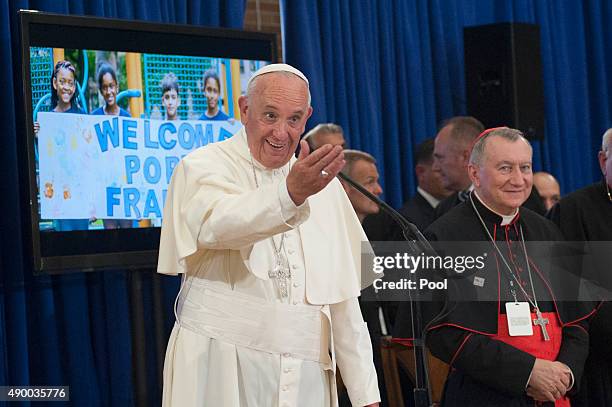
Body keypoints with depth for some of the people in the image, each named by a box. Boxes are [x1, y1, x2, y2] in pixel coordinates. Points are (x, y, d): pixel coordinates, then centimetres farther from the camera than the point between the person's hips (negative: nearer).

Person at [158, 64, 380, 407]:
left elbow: (343, 299, 10)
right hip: (222, 374, -4)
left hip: (307, 373, 4)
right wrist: (291, 192, -42)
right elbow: (215, 225, -27)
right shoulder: (203, 166, -3)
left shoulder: (324, 185, 11)